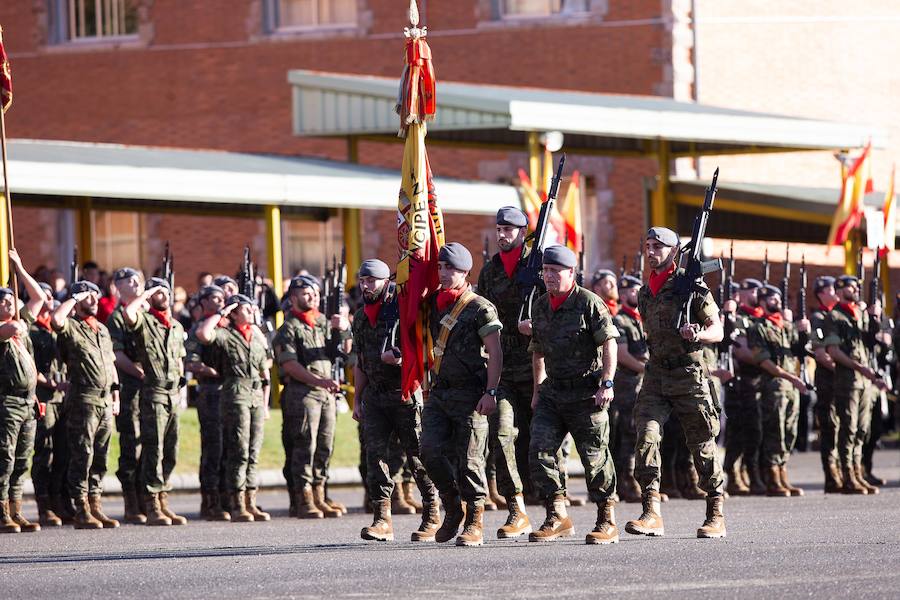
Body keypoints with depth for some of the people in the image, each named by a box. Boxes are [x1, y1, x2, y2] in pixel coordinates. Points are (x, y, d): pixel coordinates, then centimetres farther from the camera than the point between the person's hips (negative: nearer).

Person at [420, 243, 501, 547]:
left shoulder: (480, 308, -6)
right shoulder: (434, 304, 14)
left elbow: (495, 353, -9)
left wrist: (490, 392, -16)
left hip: (469, 394, -6)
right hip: (439, 393, 6)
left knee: (468, 459, -4)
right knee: (431, 452, -4)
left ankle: (475, 523, 3)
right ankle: (453, 509, 14)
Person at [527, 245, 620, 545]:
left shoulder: (589, 303, -8)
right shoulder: (540, 307, 11)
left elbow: (609, 344, -12)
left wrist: (607, 383, -19)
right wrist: (537, 390, 21)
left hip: (586, 393, -6)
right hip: (552, 391, 6)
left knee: (595, 457, 0)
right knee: (540, 450, -6)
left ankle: (607, 521, 10)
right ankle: (558, 517, 0)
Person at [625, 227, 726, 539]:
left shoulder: (692, 285, -5)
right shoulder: (645, 293, 13)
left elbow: (718, 332, -6)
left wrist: (697, 334, -25)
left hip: (689, 375, -5)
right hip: (655, 374, 5)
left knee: (703, 446, 3)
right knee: (645, 436, -14)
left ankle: (716, 516, 14)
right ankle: (651, 514, -18)